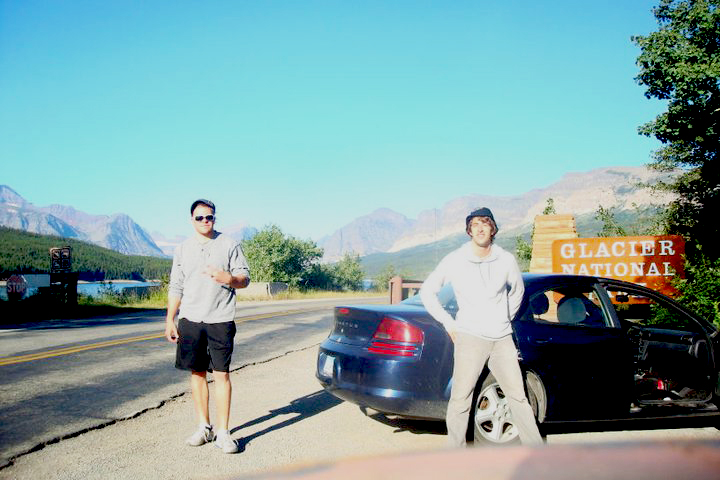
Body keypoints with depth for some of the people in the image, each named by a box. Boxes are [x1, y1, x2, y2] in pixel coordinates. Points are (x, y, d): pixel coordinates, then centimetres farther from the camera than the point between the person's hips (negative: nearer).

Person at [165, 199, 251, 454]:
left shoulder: (229, 245, 3)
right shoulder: (183, 249, 12)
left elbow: (245, 278, 4)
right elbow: (176, 287, 14)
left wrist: (229, 278, -19)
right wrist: (170, 320, 9)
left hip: (220, 320, -3)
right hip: (190, 320, 3)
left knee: (221, 375, -5)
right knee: (197, 373, 7)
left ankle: (223, 432, 1)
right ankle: (204, 427, 19)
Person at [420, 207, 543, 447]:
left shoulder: (506, 260, 4)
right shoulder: (455, 260, -4)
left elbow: (518, 290, 24)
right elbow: (427, 291, 4)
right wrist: (448, 323, 0)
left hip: (502, 339, 3)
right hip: (470, 338, -3)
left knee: (518, 397, 10)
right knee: (460, 399, -3)